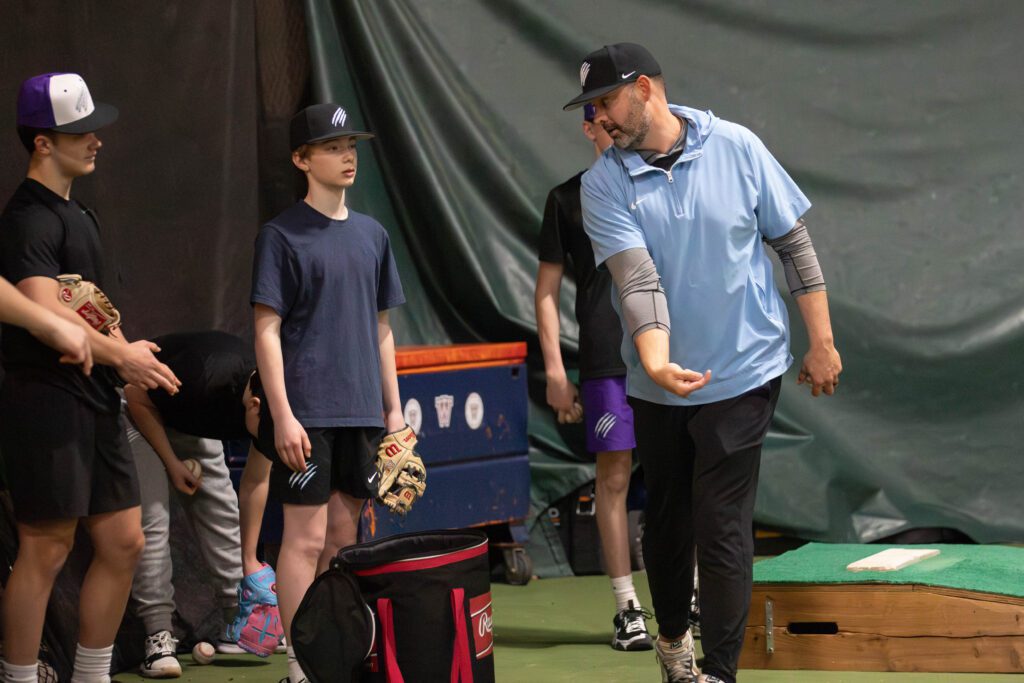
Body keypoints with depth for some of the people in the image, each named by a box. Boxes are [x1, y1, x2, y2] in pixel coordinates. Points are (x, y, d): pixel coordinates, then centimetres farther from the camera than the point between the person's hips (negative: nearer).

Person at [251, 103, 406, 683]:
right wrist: (282, 415, -14)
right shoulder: (283, 236, -5)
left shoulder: (372, 235, 13)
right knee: (307, 537, -5)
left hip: (361, 412, 6)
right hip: (307, 412, -6)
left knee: (344, 535, 10)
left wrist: (393, 407, 14)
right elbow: (267, 330, -8)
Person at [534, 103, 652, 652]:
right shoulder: (568, 199, 6)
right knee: (613, 476, -2)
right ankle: (626, 607, 4)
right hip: (606, 362, -2)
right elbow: (546, 291, 6)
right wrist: (554, 369, -1)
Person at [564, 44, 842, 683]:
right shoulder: (604, 184, -6)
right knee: (667, 521, 14)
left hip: (743, 372, -2)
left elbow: (795, 244, 1)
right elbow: (637, 279, -19)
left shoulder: (737, 148, -6)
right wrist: (656, 362, -35)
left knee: (722, 526, -8)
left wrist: (822, 342, 1)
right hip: (659, 384, 2)